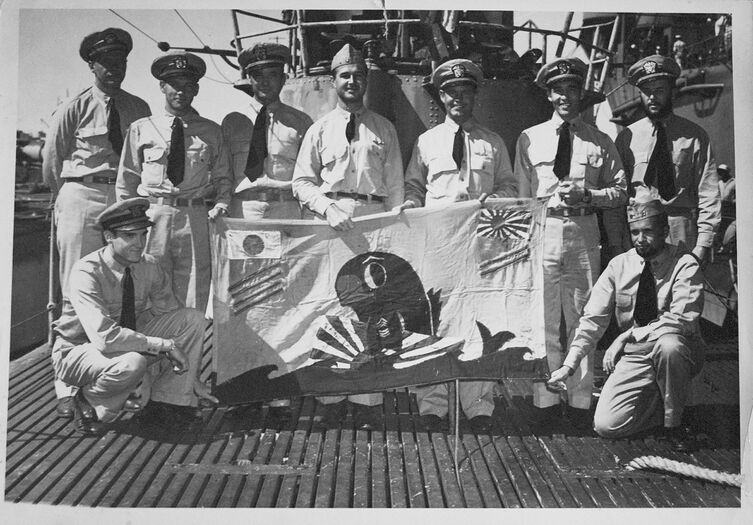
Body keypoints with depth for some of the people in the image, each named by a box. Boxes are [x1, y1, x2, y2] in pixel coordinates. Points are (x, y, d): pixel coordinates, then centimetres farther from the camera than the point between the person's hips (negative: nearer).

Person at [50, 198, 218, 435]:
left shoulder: (149, 267, -9)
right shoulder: (86, 273, -26)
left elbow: (177, 323, -1)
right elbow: (105, 337, -37)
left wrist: (192, 379, -4)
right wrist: (165, 345, -35)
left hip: (129, 343, 6)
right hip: (78, 352, -6)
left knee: (193, 318, -13)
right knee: (132, 363, -39)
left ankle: (167, 403, -5)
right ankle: (89, 401, -5)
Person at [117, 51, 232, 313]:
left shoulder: (211, 132, 11)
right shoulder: (141, 129, 9)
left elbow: (222, 177, 17)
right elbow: (126, 181, 12)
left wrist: (221, 205, 0)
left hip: (195, 219, 1)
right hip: (151, 217, 0)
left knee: (194, 299, 1)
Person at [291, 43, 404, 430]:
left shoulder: (384, 129, 15)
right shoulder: (319, 130, 13)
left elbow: (395, 185, 12)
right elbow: (302, 182, 7)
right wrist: (329, 208, -10)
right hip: (327, 222, 0)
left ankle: (367, 402, 4)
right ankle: (331, 398, 6)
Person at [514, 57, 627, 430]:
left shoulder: (600, 142, 10)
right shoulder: (529, 139, 10)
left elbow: (620, 192, 10)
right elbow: (521, 195, 10)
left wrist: (586, 195, -8)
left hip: (584, 235, 0)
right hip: (542, 233, 0)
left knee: (582, 321, 4)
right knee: (543, 321, -1)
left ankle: (580, 402, 14)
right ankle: (544, 402, 9)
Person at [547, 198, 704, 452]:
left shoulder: (685, 265, -12)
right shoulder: (619, 265, -1)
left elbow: (682, 320, -23)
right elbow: (594, 317, -4)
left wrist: (629, 336, -24)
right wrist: (569, 364, -14)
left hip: (679, 351, -2)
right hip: (634, 356, 3)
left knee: (668, 345, -39)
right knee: (606, 425, -13)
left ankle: (673, 422, -12)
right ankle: (657, 401, 17)